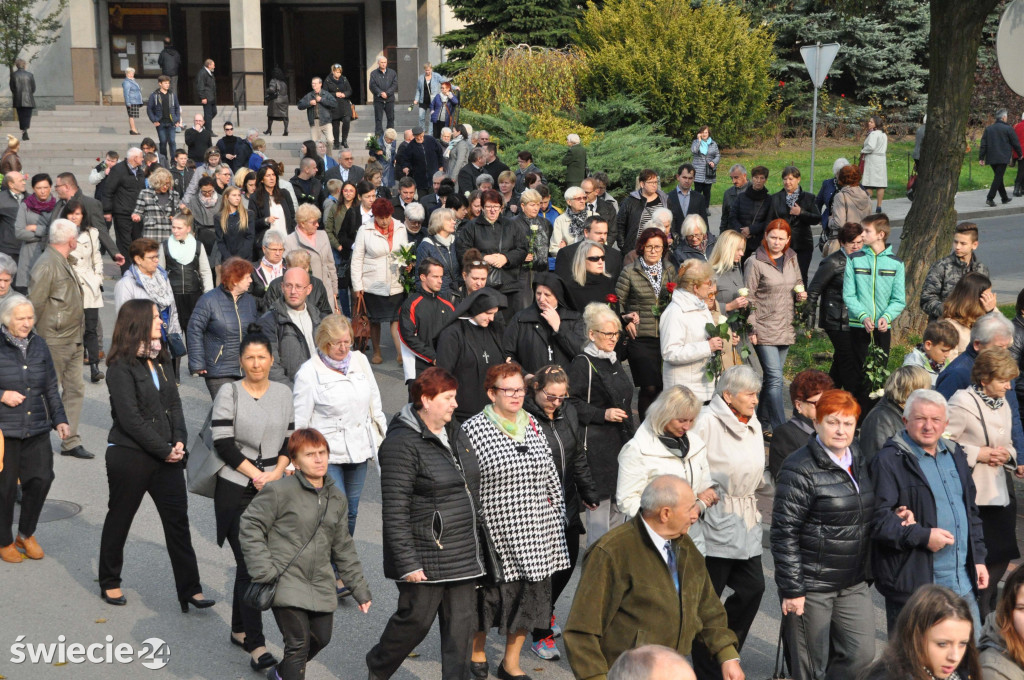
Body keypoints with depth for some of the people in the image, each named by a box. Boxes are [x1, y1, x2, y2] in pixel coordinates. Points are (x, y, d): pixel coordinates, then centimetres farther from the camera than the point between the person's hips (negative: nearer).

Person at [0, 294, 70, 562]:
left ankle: (26, 534, 20)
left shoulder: (38, 345, 9)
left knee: (41, 478, -3)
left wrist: (59, 419, 9)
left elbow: (51, 388, 15)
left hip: (36, 428, 4)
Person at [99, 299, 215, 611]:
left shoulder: (159, 359, 9)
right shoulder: (121, 367, -13)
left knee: (178, 521, 3)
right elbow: (130, 419, -17)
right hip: (129, 456, -6)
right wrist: (165, 450, -15)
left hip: (166, 456, 6)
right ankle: (110, 583, 29)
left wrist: (179, 441, -5)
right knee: (119, 519, 11)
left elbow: (174, 403, 9)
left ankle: (190, 590, 7)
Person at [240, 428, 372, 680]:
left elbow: (343, 547, 17)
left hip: (321, 585, 6)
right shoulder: (280, 491, -11)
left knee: (321, 638, 13)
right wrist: (264, 571, -14)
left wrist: (360, 589, 17)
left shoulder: (337, 499, 9)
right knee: (298, 644, -9)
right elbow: (249, 525, -8)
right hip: (286, 582, -6)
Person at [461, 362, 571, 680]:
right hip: (494, 531, -5)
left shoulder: (532, 425, 10)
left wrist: (558, 517, 15)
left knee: (528, 595, 10)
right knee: (487, 595, 6)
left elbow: (551, 478, 17)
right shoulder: (473, 430, -8)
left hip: (534, 533, 5)